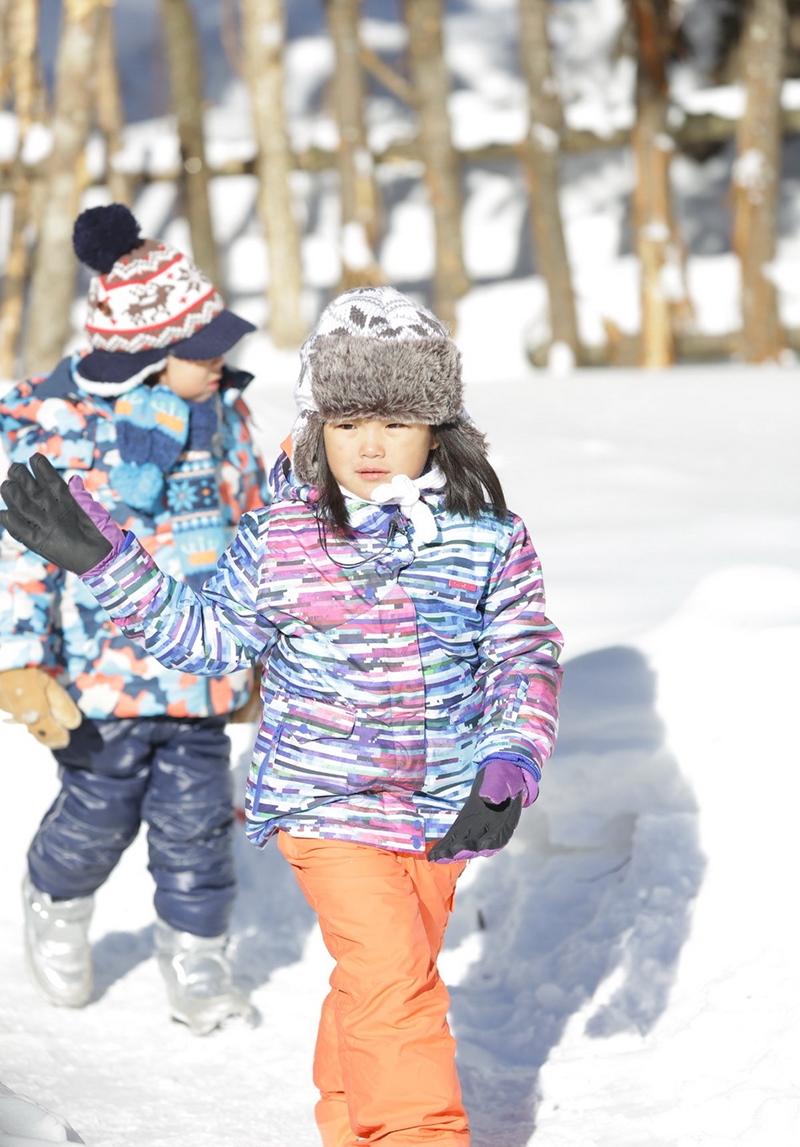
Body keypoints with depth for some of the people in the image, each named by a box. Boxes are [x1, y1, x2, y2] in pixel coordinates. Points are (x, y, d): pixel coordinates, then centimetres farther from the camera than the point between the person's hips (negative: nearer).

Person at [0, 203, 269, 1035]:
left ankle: (195, 956, 25)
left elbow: (254, 529, 17)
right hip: (104, 673, -4)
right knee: (98, 813, 9)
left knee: (197, 819, 8)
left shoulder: (224, 414, 4)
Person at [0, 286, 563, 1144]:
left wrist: (510, 765, -13)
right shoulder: (278, 538, -6)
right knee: (391, 977, -15)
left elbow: (525, 658, 1)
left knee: (387, 978, 17)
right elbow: (208, 636, 4)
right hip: (324, 804, -2)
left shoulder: (489, 539, -4)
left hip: (442, 810, 2)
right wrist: (103, 561, -5)